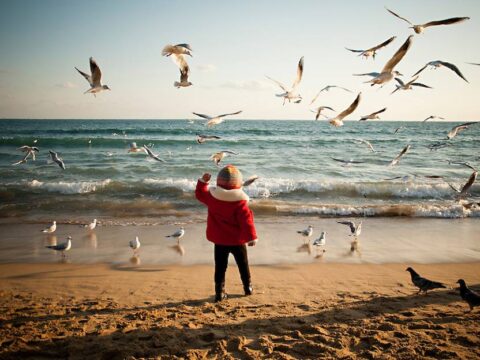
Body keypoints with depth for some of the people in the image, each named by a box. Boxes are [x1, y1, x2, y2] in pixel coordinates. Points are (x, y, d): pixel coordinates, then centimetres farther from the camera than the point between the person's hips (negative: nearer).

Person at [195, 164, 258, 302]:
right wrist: (252, 237, -14)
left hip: (219, 241, 2)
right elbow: (246, 220, -19)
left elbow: (200, 194, 13)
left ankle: (220, 292, 7)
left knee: (220, 267, 10)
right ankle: (248, 288, 30)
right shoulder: (240, 201, -17)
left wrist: (202, 181, 20)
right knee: (243, 265, 18)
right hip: (237, 240, -2)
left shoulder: (212, 197, -8)